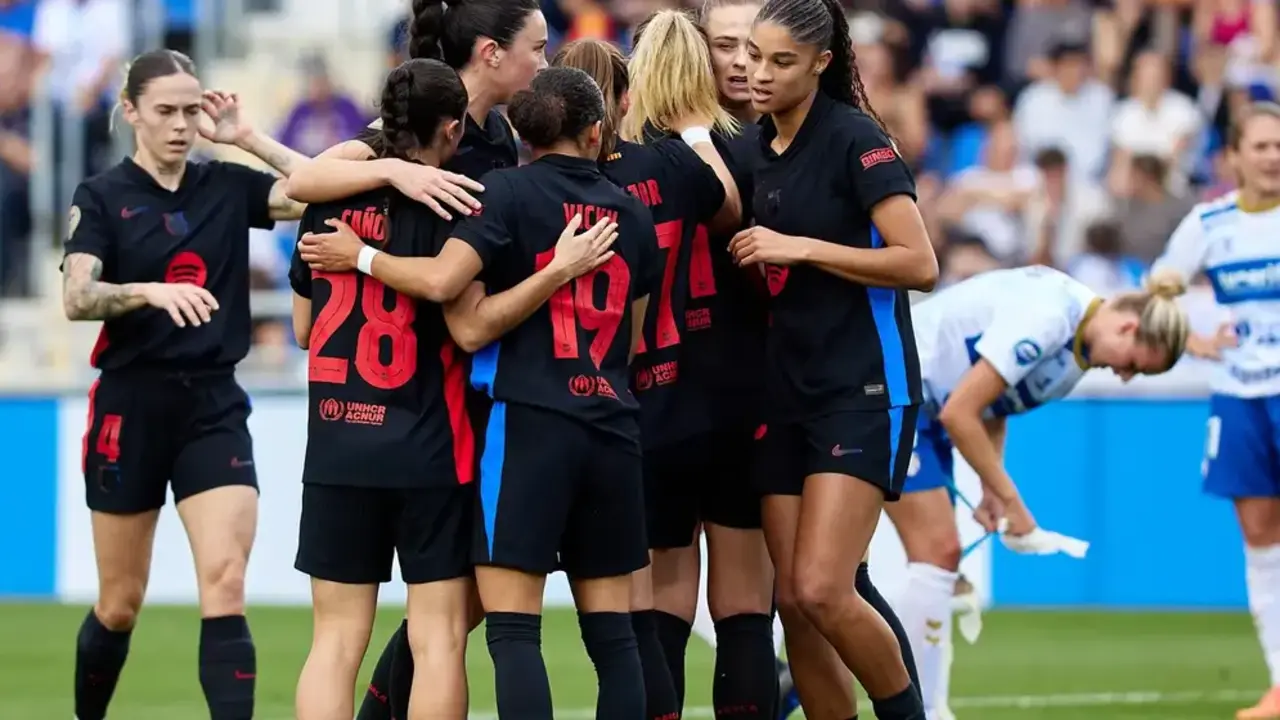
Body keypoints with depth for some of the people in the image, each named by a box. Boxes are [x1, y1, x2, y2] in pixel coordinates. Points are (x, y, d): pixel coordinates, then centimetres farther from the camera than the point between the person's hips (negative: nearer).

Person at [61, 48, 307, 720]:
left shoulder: (227, 187, 6)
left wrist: (248, 137, -5)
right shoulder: (102, 197, -2)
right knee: (120, 604, 8)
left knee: (225, 584, -15)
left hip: (214, 406, 1)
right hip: (131, 405, -1)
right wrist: (151, 291, -32)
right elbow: (76, 298, -15)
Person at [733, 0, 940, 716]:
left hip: (864, 388, -7)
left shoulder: (855, 140, -10)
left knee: (822, 591, -16)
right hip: (786, 389, 7)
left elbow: (920, 264, -17)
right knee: (793, 600, 1)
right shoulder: (755, 148, 11)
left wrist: (802, 248, -19)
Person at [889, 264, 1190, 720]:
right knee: (937, 552, -14)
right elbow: (959, 413, -25)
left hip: (923, 406, 10)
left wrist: (991, 493, 0)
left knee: (939, 559, 6)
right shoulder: (1046, 320, -27)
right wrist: (1010, 500, -17)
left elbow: (993, 405, 14)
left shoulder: (1081, 345, 4)